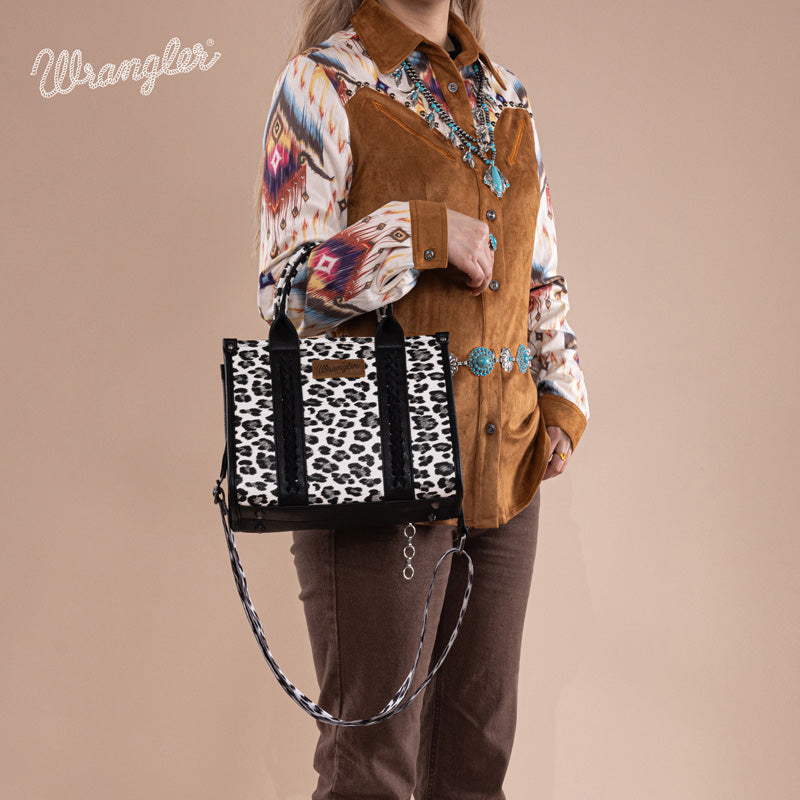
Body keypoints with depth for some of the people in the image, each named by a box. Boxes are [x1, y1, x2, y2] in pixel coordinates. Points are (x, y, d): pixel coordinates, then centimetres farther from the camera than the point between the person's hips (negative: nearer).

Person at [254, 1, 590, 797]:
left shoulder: (504, 95, 14)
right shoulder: (323, 83, -4)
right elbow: (283, 289, -9)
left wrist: (563, 399, 7)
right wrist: (421, 234, -17)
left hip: (505, 469, 6)